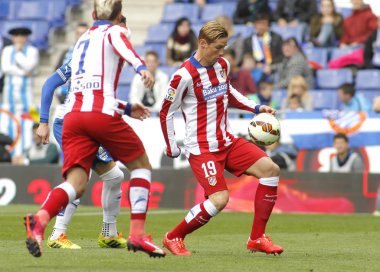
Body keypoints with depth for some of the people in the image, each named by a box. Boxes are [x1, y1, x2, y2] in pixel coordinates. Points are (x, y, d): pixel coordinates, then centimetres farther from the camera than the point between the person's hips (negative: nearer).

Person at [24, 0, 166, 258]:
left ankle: (40, 219, -34)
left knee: (76, 184, -5)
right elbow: (122, 46, -18)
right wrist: (141, 67, -37)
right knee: (141, 165, 15)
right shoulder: (113, 31, 9)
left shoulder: (82, 39, 30)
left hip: (72, 115, 5)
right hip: (101, 114, -5)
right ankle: (137, 233, 6)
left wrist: (126, 108, 46)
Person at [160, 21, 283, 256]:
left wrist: (256, 108, 15)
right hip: (202, 148, -8)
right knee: (219, 199, -21)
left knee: (270, 169, -8)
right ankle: (173, 238, 2)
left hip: (228, 142, 8)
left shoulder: (223, 65, 6)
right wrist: (172, 149, -4)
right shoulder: (185, 76, -17)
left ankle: (257, 238, -1)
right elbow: (166, 113, -8)